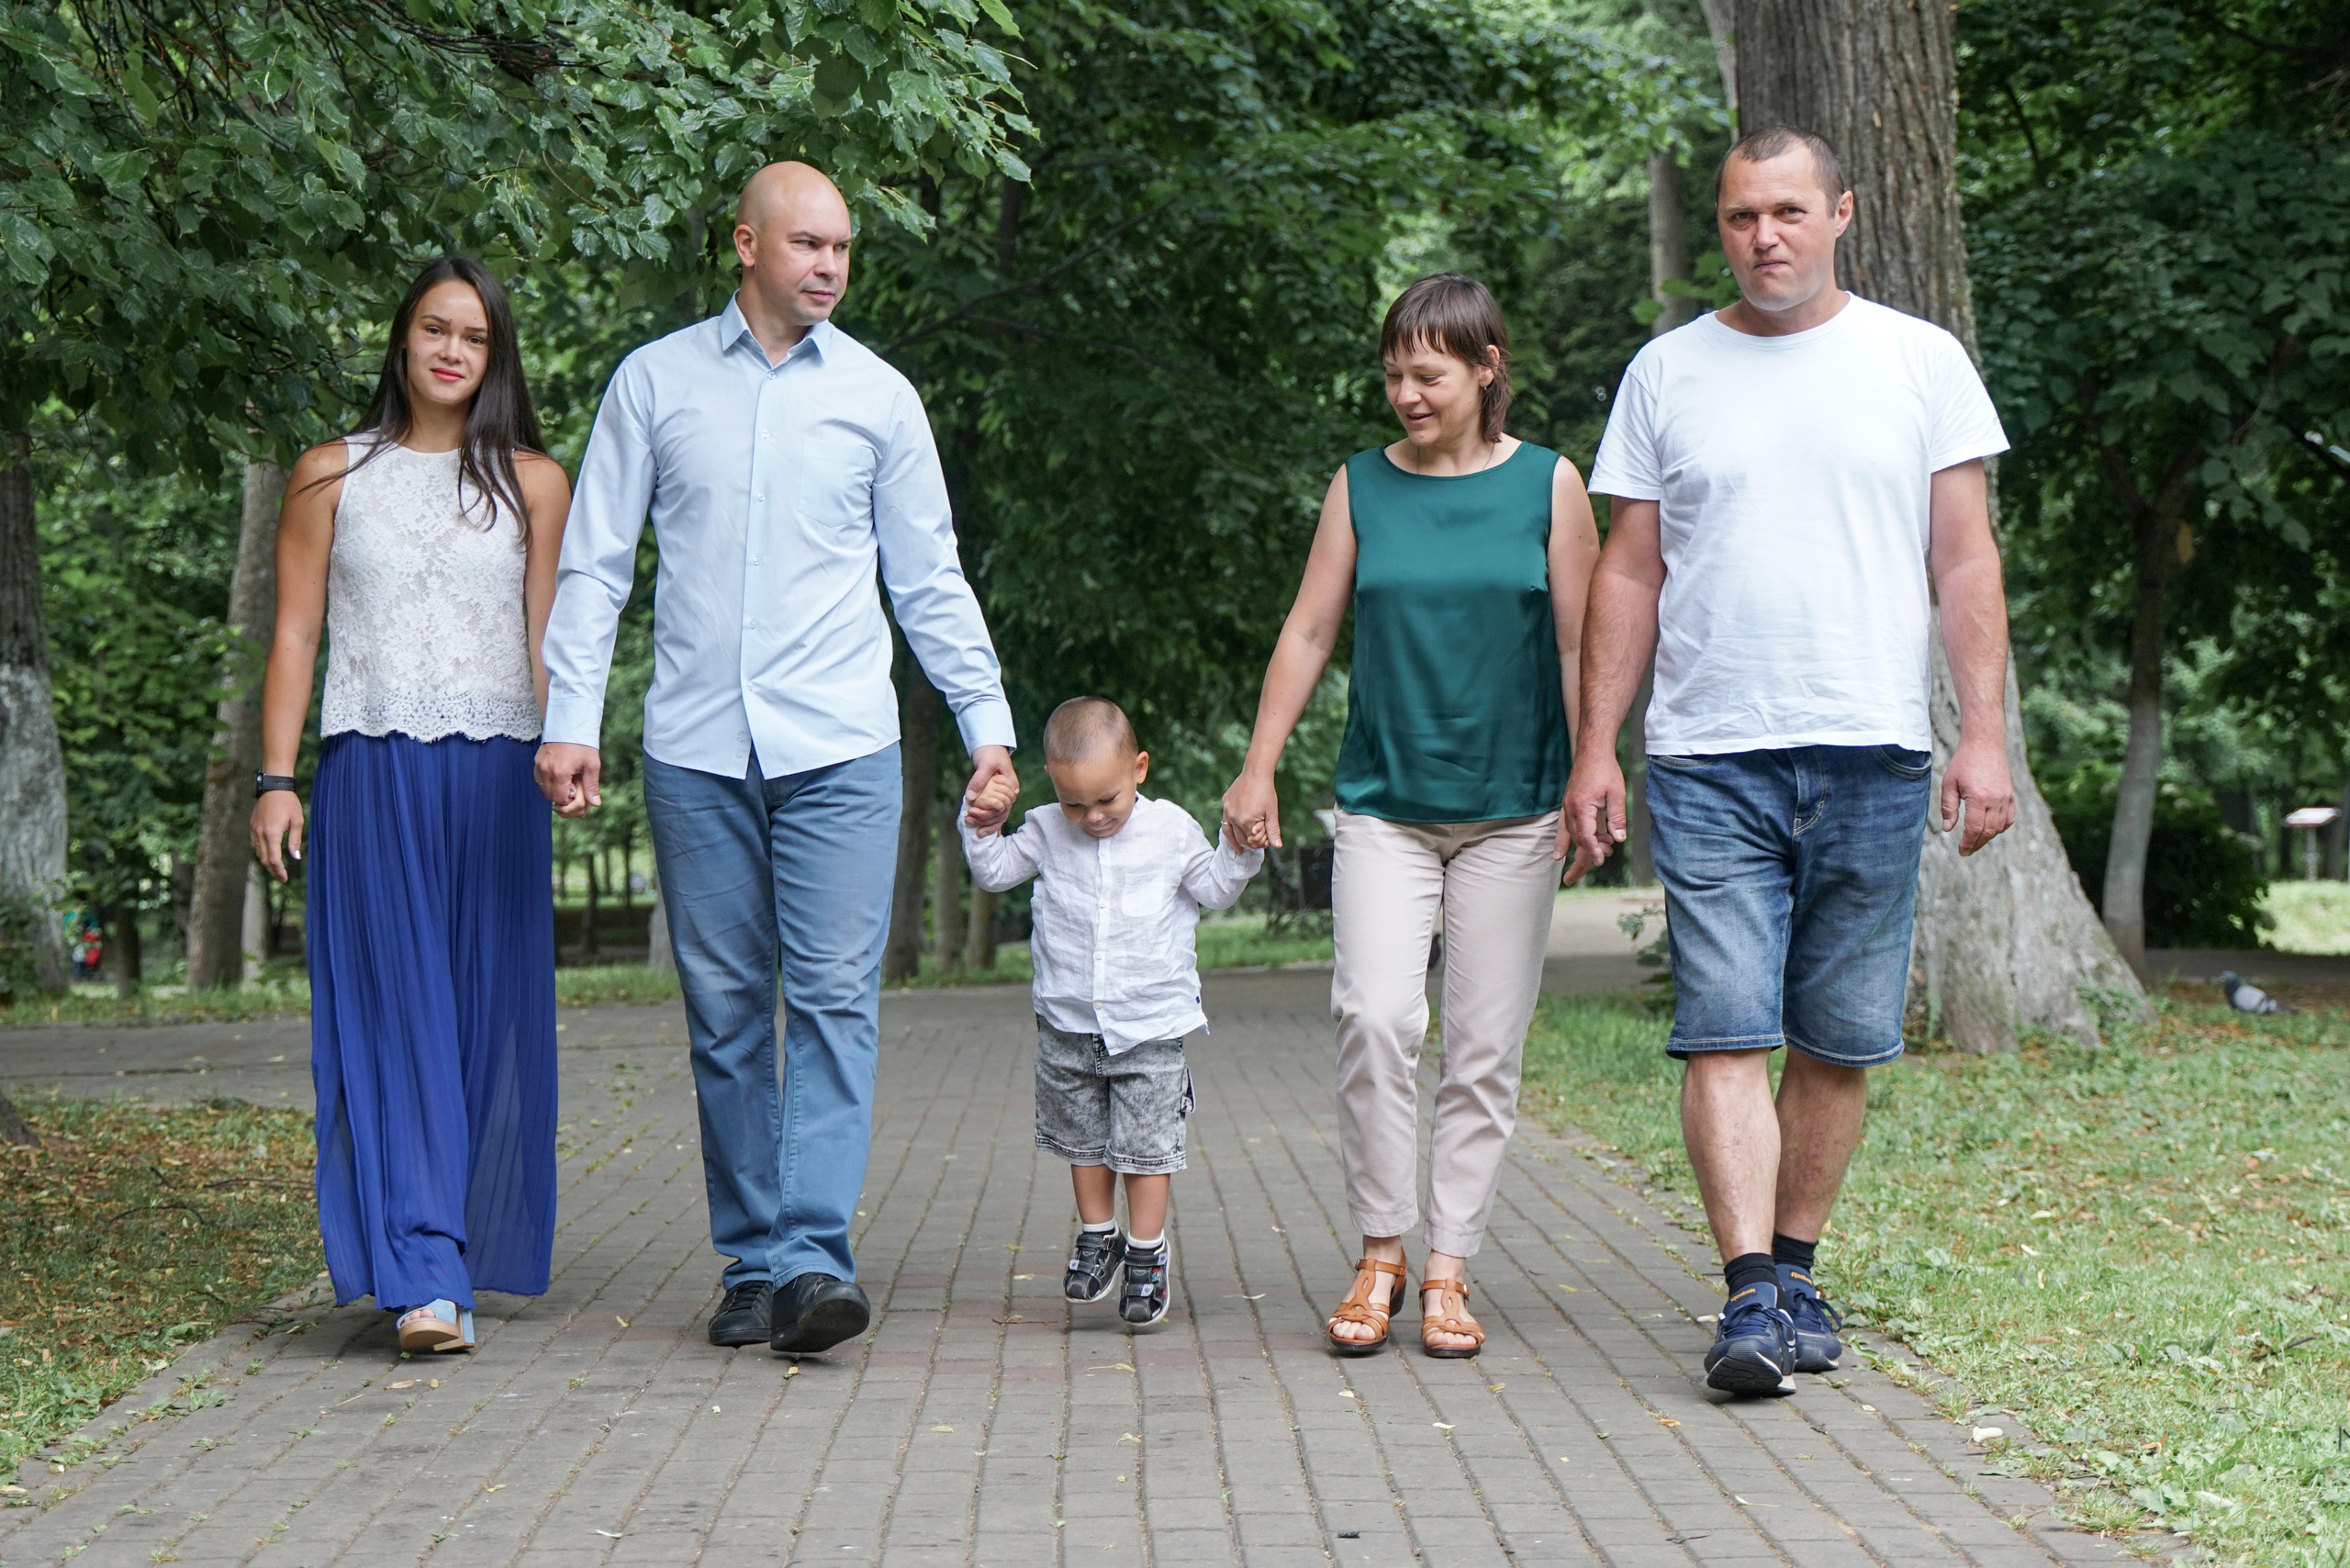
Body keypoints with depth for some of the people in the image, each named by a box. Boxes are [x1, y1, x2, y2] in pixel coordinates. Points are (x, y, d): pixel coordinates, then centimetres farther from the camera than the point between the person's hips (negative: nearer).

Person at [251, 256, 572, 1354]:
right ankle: (423, 1277, -13)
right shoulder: (331, 476, 10)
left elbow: (548, 640, 8)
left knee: (489, 1016, 0)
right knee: (394, 1018, -8)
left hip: (493, 778, 1)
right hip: (371, 775, -1)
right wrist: (275, 780, 0)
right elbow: (293, 636, 8)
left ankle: (468, 1253, 11)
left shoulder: (532, 482, 11)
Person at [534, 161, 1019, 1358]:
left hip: (839, 747, 0)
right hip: (695, 750, 1)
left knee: (836, 998, -10)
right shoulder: (654, 382, 8)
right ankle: (751, 1262, 12)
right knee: (725, 1011, 4)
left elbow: (930, 580, 14)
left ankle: (814, 1259, -14)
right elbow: (595, 565, 8)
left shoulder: (879, 396, 9)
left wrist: (988, 721, 8)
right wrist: (570, 717, -1)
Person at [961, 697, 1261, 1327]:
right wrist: (984, 828, -7)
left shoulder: (1172, 830, -5)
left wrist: (1241, 848, -10)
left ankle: (1148, 1250, 13)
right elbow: (993, 872, 8)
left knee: (1146, 1142, -1)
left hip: (1150, 1026, -2)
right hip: (1068, 1024, 3)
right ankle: (1097, 1235, 31)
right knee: (1083, 1138, 14)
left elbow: (1215, 889, 6)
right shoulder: (1047, 833, -2)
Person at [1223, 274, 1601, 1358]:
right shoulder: (1362, 487, 8)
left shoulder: (1547, 484, 4)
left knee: (1484, 1048, 0)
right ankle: (1379, 1254, -2)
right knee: (1376, 1016, -15)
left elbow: (1580, 645, 4)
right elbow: (1309, 632, 10)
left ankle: (1448, 1270, 9)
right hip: (1384, 804, 1)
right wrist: (1258, 770, 6)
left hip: (1511, 810, 0)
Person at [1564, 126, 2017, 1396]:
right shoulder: (1667, 374, 10)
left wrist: (1984, 734, -1)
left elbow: (1965, 561, 7)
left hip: (1872, 758, 0)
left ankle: (1795, 1269, 18)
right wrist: (1595, 747, 5)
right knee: (1724, 1035, -9)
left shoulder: (1919, 361, 8)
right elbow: (1629, 574, 11)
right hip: (1709, 764, 0)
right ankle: (1750, 1299, -11)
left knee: (1839, 1042, 4)